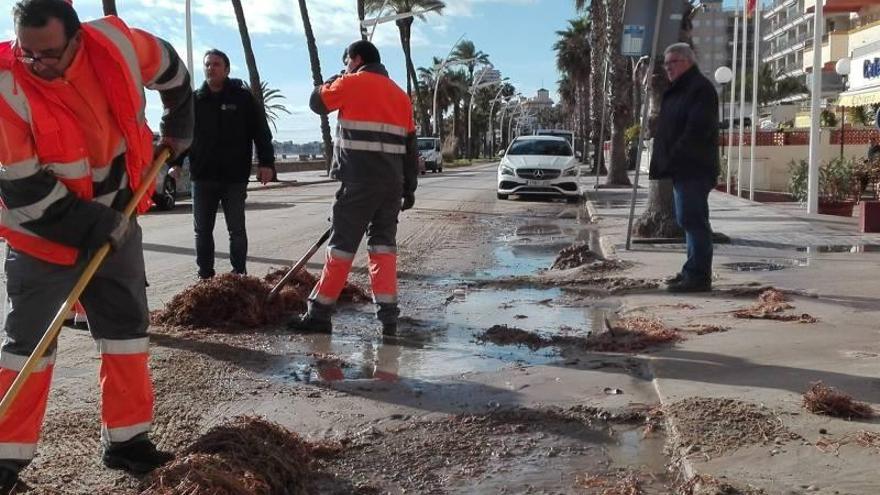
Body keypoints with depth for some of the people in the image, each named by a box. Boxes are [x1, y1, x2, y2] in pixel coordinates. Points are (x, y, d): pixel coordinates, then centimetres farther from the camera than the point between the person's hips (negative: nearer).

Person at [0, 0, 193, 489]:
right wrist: (94, 226, -21)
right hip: (42, 235, -4)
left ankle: (127, 439, 22)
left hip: (115, 222, 4)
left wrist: (179, 129, 16)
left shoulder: (116, 44, -15)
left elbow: (171, 69, 8)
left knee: (128, 325, 9)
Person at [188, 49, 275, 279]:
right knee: (202, 230, 7)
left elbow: (261, 132, -3)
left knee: (237, 230, 5)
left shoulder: (243, 97, 0)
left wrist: (266, 163, -11)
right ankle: (205, 276, 16)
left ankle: (239, 275, 15)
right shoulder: (195, 100, 8)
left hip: (235, 177, -3)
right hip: (202, 176, 3)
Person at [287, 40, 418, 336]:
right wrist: (409, 188, 17)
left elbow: (318, 103, 10)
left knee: (342, 244, -2)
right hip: (392, 182, 6)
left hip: (360, 181, -6)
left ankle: (319, 313, 4)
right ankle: (388, 316, 4)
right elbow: (410, 146, 15)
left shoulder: (352, 83, -2)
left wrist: (332, 81, 27)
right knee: (384, 243, 9)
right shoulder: (400, 94, 16)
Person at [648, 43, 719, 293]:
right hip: (682, 169, 11)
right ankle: (693, 271, 21)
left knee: (693, 220, -11)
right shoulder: (677, 90, 22)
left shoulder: (701, 88, -11)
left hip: (694, 169, -11)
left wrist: (674, 158, -19)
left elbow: (697, 130, -21)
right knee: (690, 220, 14)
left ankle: (699, 275, -9)